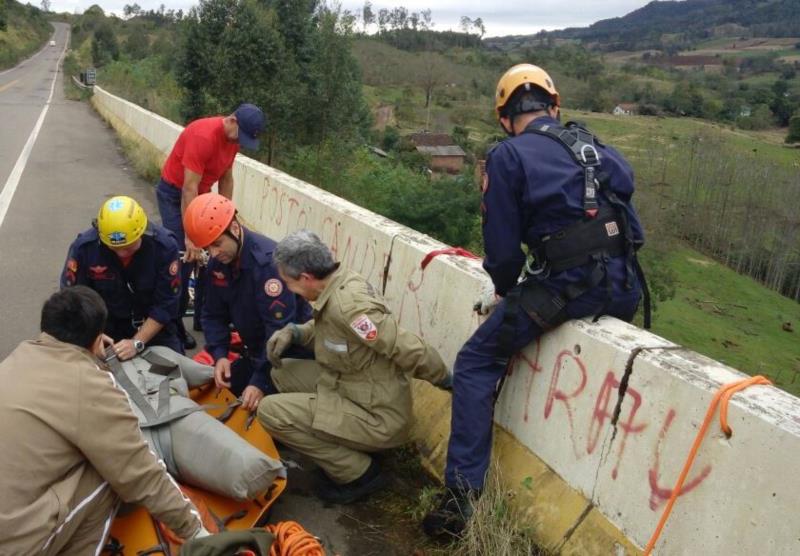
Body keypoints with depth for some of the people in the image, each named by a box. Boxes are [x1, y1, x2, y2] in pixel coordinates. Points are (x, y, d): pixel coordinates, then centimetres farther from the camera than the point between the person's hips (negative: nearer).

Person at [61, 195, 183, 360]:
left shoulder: (164, 246, -27)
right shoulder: (84, 247, -24)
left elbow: (166, 304, -21)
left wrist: (137, 343, -27)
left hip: (153, 325, 0)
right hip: (106, 324, 1)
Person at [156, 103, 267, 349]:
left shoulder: (233, 136, -6)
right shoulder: (202, 136, -31)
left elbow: (226, 178, 2)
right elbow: (189, 188, -31)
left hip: (200, 194, 7)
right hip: (174, 194, -7)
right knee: (183, 259, -9)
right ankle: (174, 323, 3)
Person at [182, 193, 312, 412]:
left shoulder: (268, 261, -29)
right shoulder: (218, 262, -3)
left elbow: (281, 330, -31)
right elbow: (214, 315, 4)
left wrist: (260, 382, -29)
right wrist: (219, 355, -13)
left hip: (290, 353, -8)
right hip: (257, 352, 8)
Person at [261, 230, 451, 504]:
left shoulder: (348, 304, -29)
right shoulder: (339, 284, 0)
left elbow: (411, 350, -26)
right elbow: (322, 329, 19)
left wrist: (447, 380, -11)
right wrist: (293, 332, -1)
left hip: (378, 417, -9)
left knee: (271, 411, -13)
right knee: (283, 371, 13)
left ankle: (360, 473, 0)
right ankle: (344, 448, 15)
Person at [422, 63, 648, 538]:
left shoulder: (508, 156, 1)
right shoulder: (599, 148, 18)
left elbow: (503, 247, -2)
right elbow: (632, 229, 20)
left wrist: (503, 291, 18)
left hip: (567, 287, -6)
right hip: (625, 288, 7)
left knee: (476, 364, 7)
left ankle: (462, 495, 3)